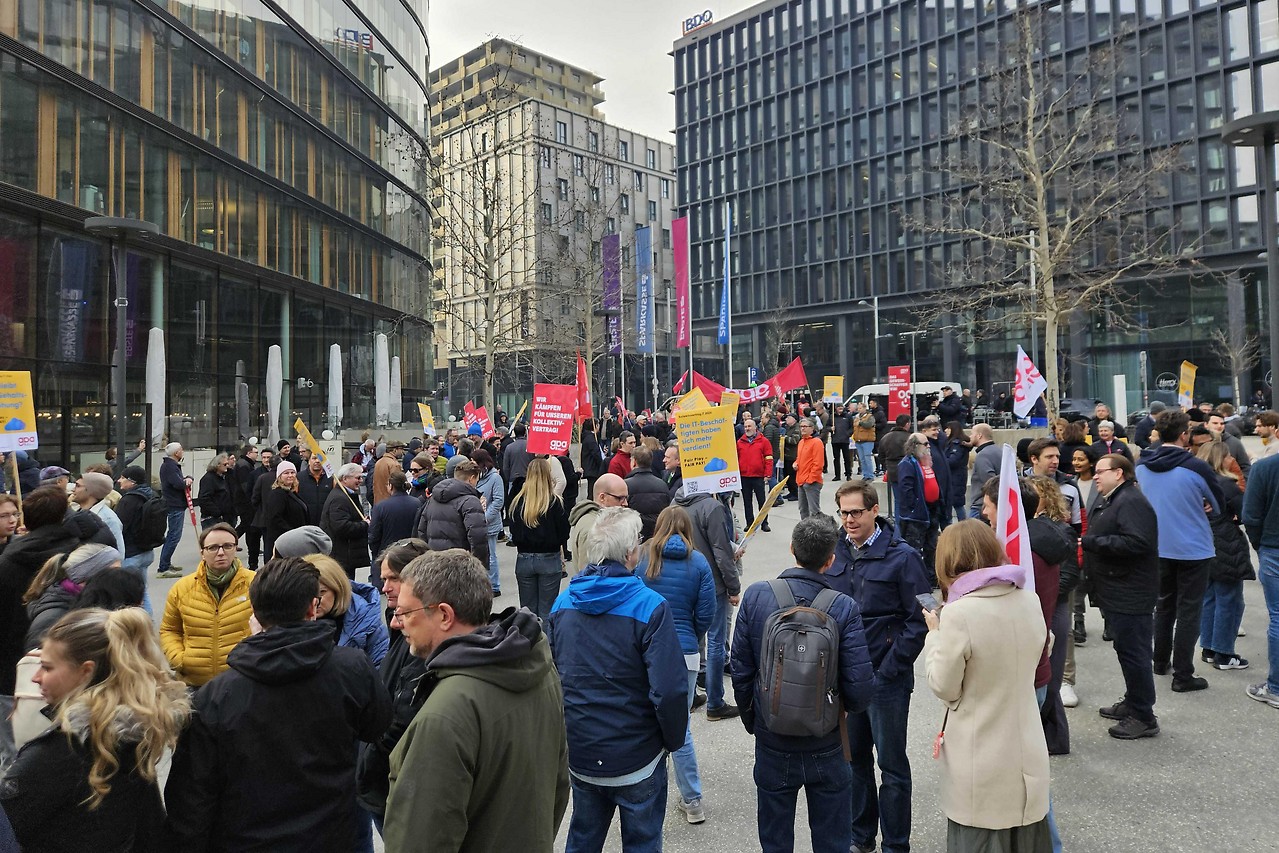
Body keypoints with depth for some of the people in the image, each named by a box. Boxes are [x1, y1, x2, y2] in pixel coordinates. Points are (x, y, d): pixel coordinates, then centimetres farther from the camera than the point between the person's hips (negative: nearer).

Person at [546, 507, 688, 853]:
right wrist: (673, 740, -6)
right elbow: (669, 690, -24)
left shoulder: (563, 601, -4)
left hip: (577, 753, 5)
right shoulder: (650, 607, -21)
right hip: (635, 758, -4)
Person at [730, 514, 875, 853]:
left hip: (772, 744, 1)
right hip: (827, 747, -1)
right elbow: (860, 690, -17)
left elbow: (740, 670, -6)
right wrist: (844, 707, 7)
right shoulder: (844, 608, -17)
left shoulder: (756, 596, -13)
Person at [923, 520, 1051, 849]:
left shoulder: (959, 613, -23)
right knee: (1026, 840, 20)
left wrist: (935, 634, -2)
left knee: (982, 840, 10)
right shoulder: (1030, 601, -3)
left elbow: (944, 687, -14)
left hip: (982, 765, -5)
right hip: (1028, 756, 6)